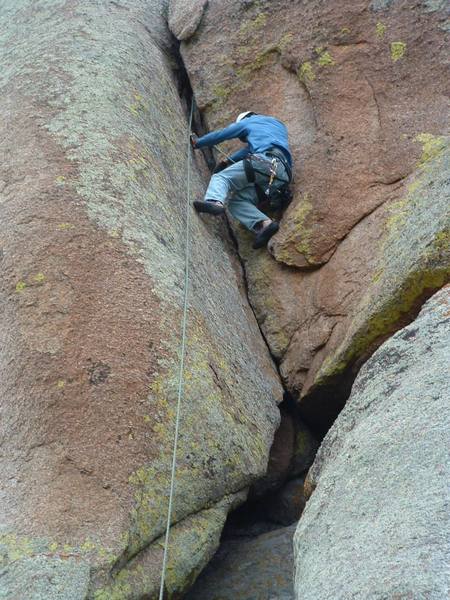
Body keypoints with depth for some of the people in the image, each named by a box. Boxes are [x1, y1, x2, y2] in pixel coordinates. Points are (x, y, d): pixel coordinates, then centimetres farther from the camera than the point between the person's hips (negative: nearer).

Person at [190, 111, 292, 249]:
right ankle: (265, 224, -21)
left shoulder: (247, 122, 23)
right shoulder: (278, 124, 41)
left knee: (220, 177, -5)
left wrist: (197, 142, 43)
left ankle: (214, 202, -39)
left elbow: (219, 135, 29)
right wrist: (229, 161, 50)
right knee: (237, 201, 5)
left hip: (266, 161, -6)